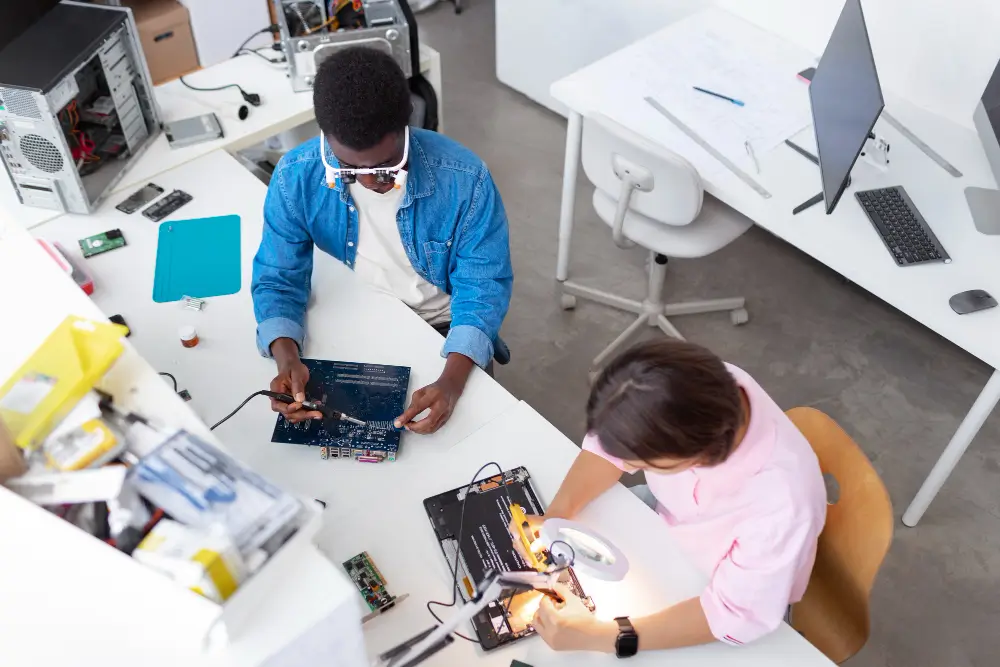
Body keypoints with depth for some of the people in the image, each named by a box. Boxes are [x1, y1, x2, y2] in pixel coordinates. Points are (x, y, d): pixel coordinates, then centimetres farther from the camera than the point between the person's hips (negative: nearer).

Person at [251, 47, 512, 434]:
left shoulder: (464, 178, -25)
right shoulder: (296, 177, -20)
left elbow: (483, 284, -18)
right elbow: (278, 279, -11)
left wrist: (452, 381, -35)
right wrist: (287, 359, -32)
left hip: (441, 330, -1)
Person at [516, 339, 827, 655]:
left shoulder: (780, 502, -44)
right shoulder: (700, 386, -31)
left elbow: (735, 614, -32)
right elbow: (612, 441, -14)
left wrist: (602, 636, -36)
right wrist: (555, 516, -25)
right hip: (672, 517, 5)